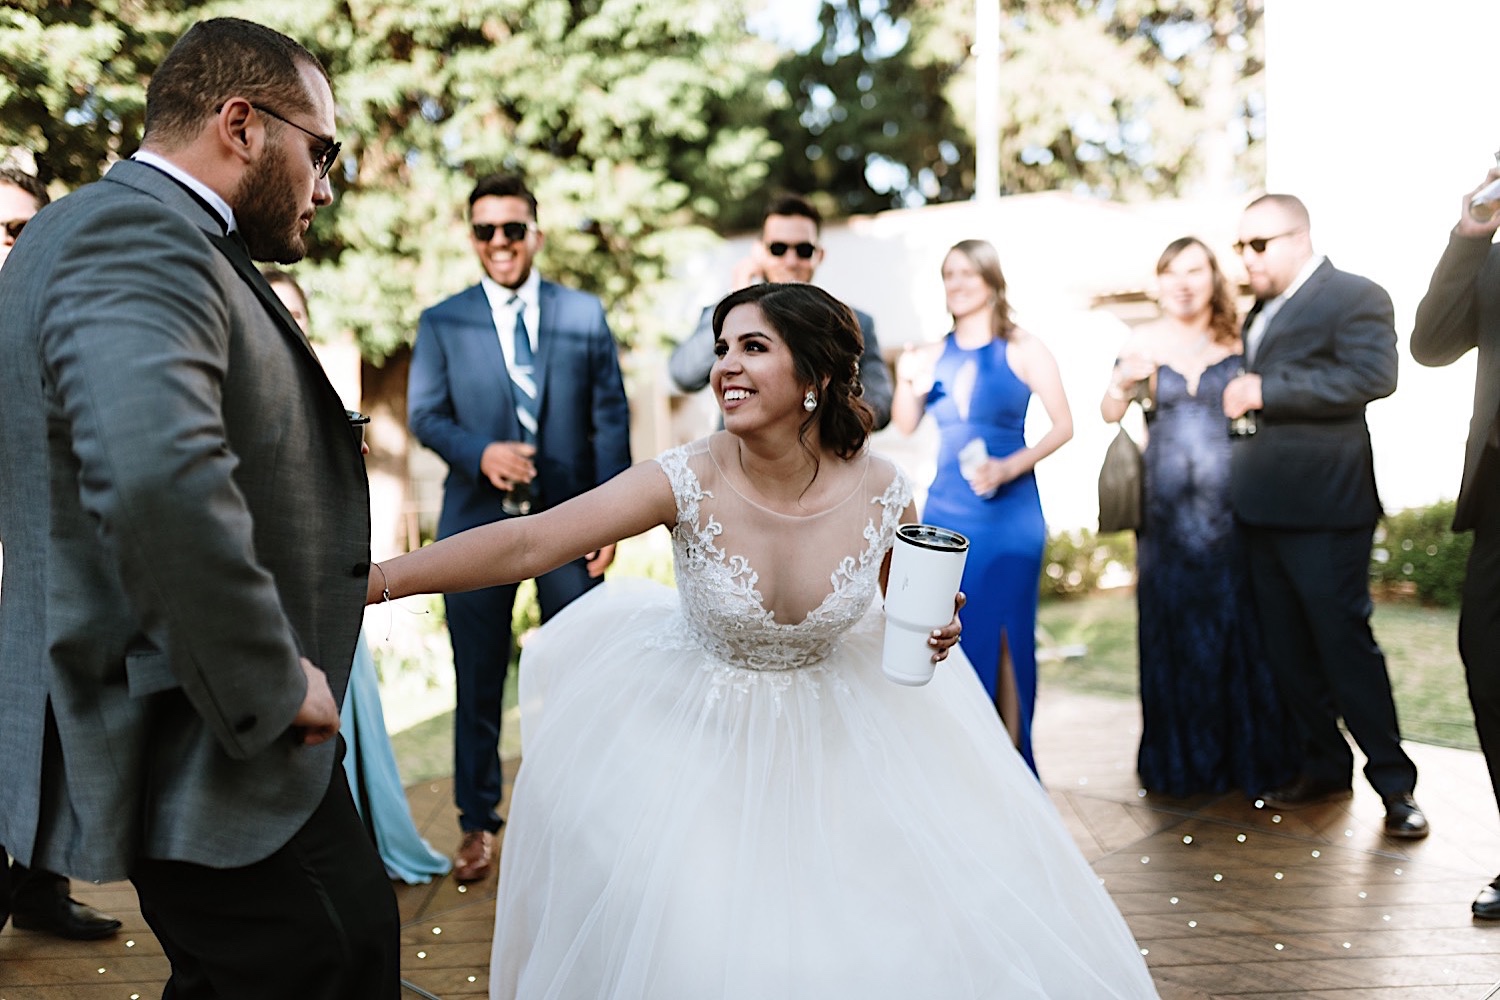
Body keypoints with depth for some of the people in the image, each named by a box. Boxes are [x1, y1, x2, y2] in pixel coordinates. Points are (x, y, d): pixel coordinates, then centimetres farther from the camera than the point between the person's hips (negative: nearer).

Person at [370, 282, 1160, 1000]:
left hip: (834, 726, 2)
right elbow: (527, 543, -30)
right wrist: (375, 579, -38)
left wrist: (931, 633, -20)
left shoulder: (883, 493, -17)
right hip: (694, 730, -1)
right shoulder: (689, 482, -24)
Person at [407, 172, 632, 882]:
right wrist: (480, 452, -20)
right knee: (478, 682, 8)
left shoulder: (585, 315, 5)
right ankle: (477, 824, 22)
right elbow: (424, 414, 0)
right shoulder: (441, 323, 6)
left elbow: (610, 418, 3)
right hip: (478, 523, 0)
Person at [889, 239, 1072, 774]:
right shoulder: (932, 355, 7)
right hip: (945, 512, 3)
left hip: (1010, 513, -3)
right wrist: (906, 386, -11)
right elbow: (904, 427, 8)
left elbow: (1063, 425, -5)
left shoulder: (1024, 350, -3)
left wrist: (1010, 468, -17)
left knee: (1005, 636, 1)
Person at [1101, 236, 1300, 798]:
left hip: (1230, 505, -1)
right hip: (1167, 509, 1)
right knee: (1174, 630, 8)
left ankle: (1250, 755, 18)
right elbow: (1110, 414, 2)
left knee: (1239, 629, 3)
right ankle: (1182, 758, 20)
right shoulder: (1145, 342, 4)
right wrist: (1122, 383, -16)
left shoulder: (1240, 339, 1)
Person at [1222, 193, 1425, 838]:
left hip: (1323, 508, -8)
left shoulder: (1356, 297, -6)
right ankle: (1324, 767, 22)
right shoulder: (1262, 312, 20)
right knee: (1286, 651, 11)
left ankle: (1393, 782, 7)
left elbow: (1373, 374, -21)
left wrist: (1267, 392, -22)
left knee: (1343, 641, -5)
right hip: (1263, 511, 8)